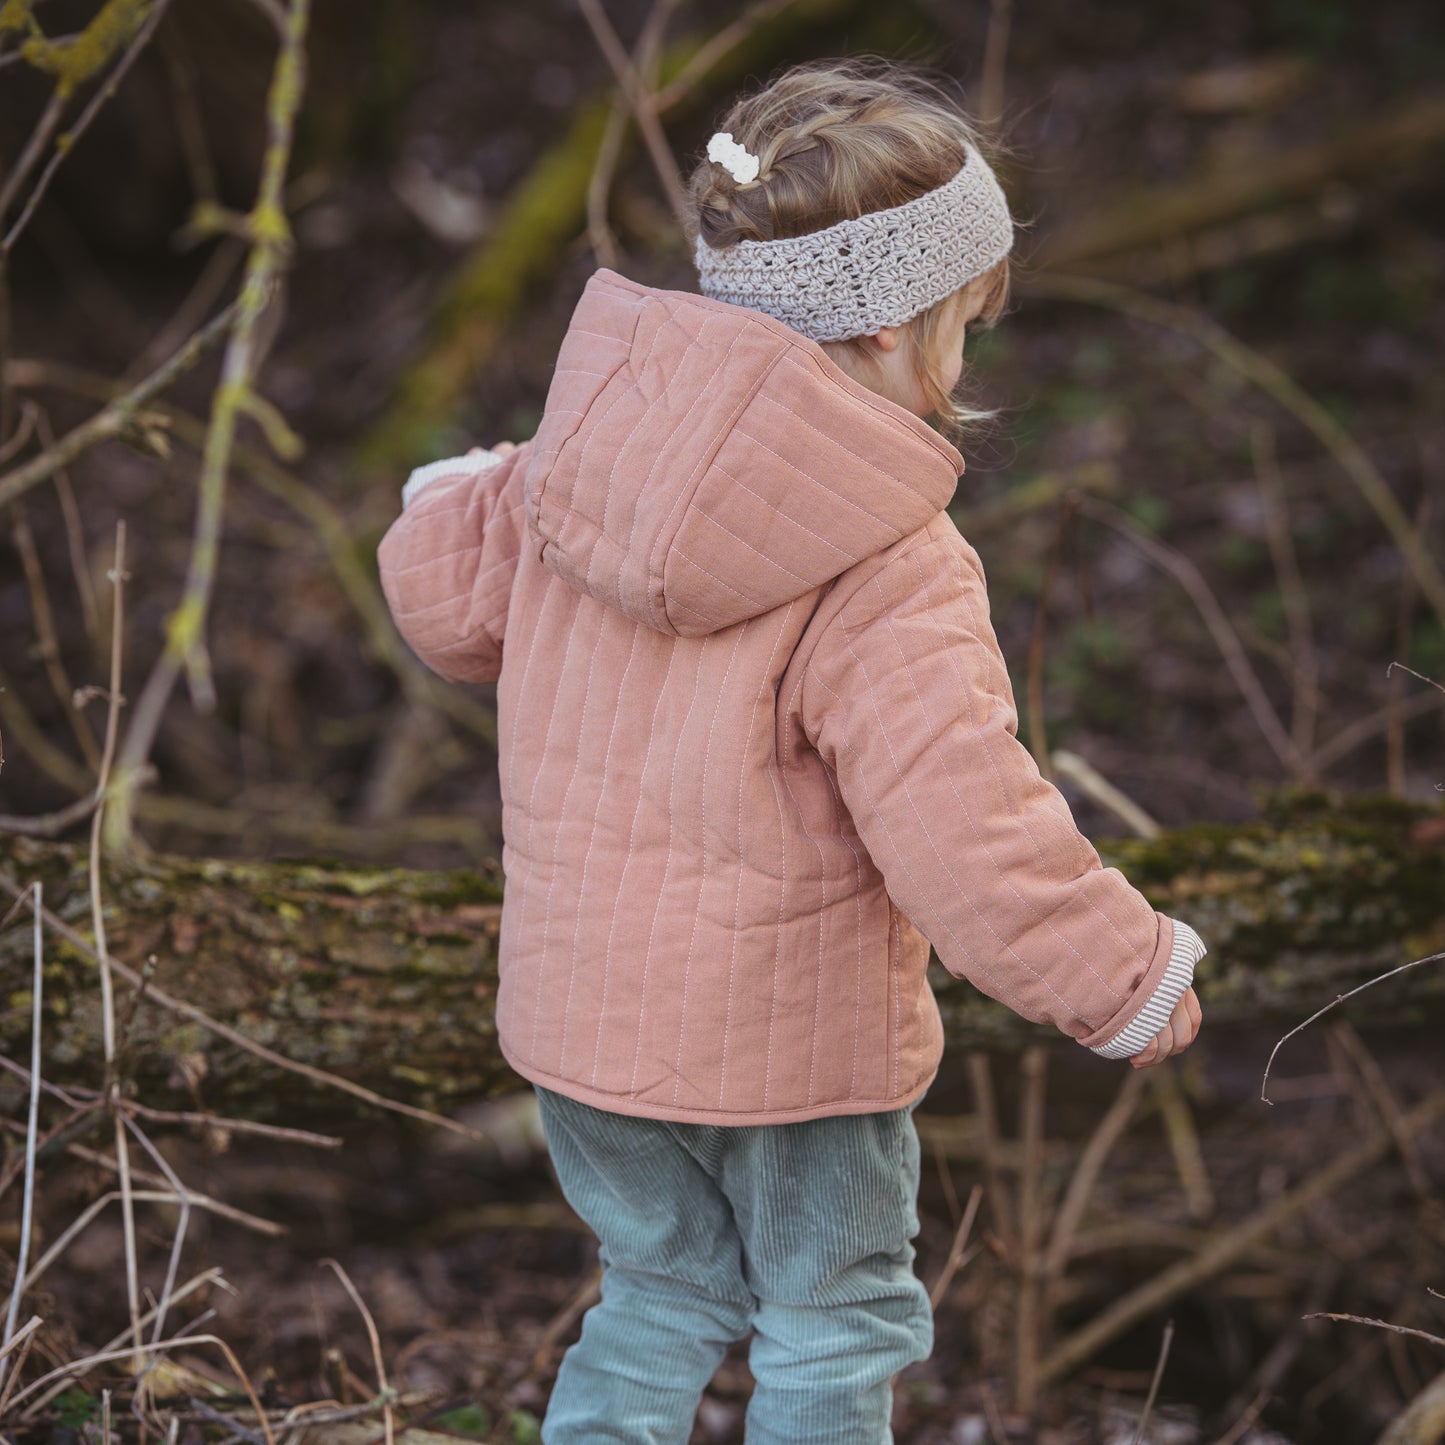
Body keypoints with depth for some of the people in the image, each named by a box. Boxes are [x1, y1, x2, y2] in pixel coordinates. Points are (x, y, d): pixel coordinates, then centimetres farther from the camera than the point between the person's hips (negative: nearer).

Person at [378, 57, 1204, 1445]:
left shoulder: (589, 446, -6)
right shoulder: (889, 578, -25)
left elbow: (444, 583, 6)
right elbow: (966, 841, -27)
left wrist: (464, 495, 30)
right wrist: (1133, 983, -14)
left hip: (578, 1004, 6)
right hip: (786, 1041, -6)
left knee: (665, 1288, 26)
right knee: (835, 1326, 17)